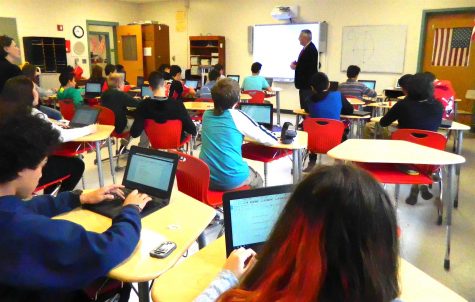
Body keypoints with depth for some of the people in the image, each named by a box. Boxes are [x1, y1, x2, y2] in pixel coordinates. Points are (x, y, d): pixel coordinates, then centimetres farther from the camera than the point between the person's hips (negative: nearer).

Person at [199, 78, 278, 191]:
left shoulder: (206, 115, 5)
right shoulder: (238, 116, -9)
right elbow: (272, 140, -1)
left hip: (205, 178, 5)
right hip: (232, 180, -5)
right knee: (257, 180, 29)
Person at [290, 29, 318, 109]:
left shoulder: (311, 49, -17)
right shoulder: (306, 48, 14)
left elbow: (309, 67, -22)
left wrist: (295, 67, -13)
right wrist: (296, 64, 4)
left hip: (308, 84, -10)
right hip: (304, 83, 10)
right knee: (304, 105, 14)